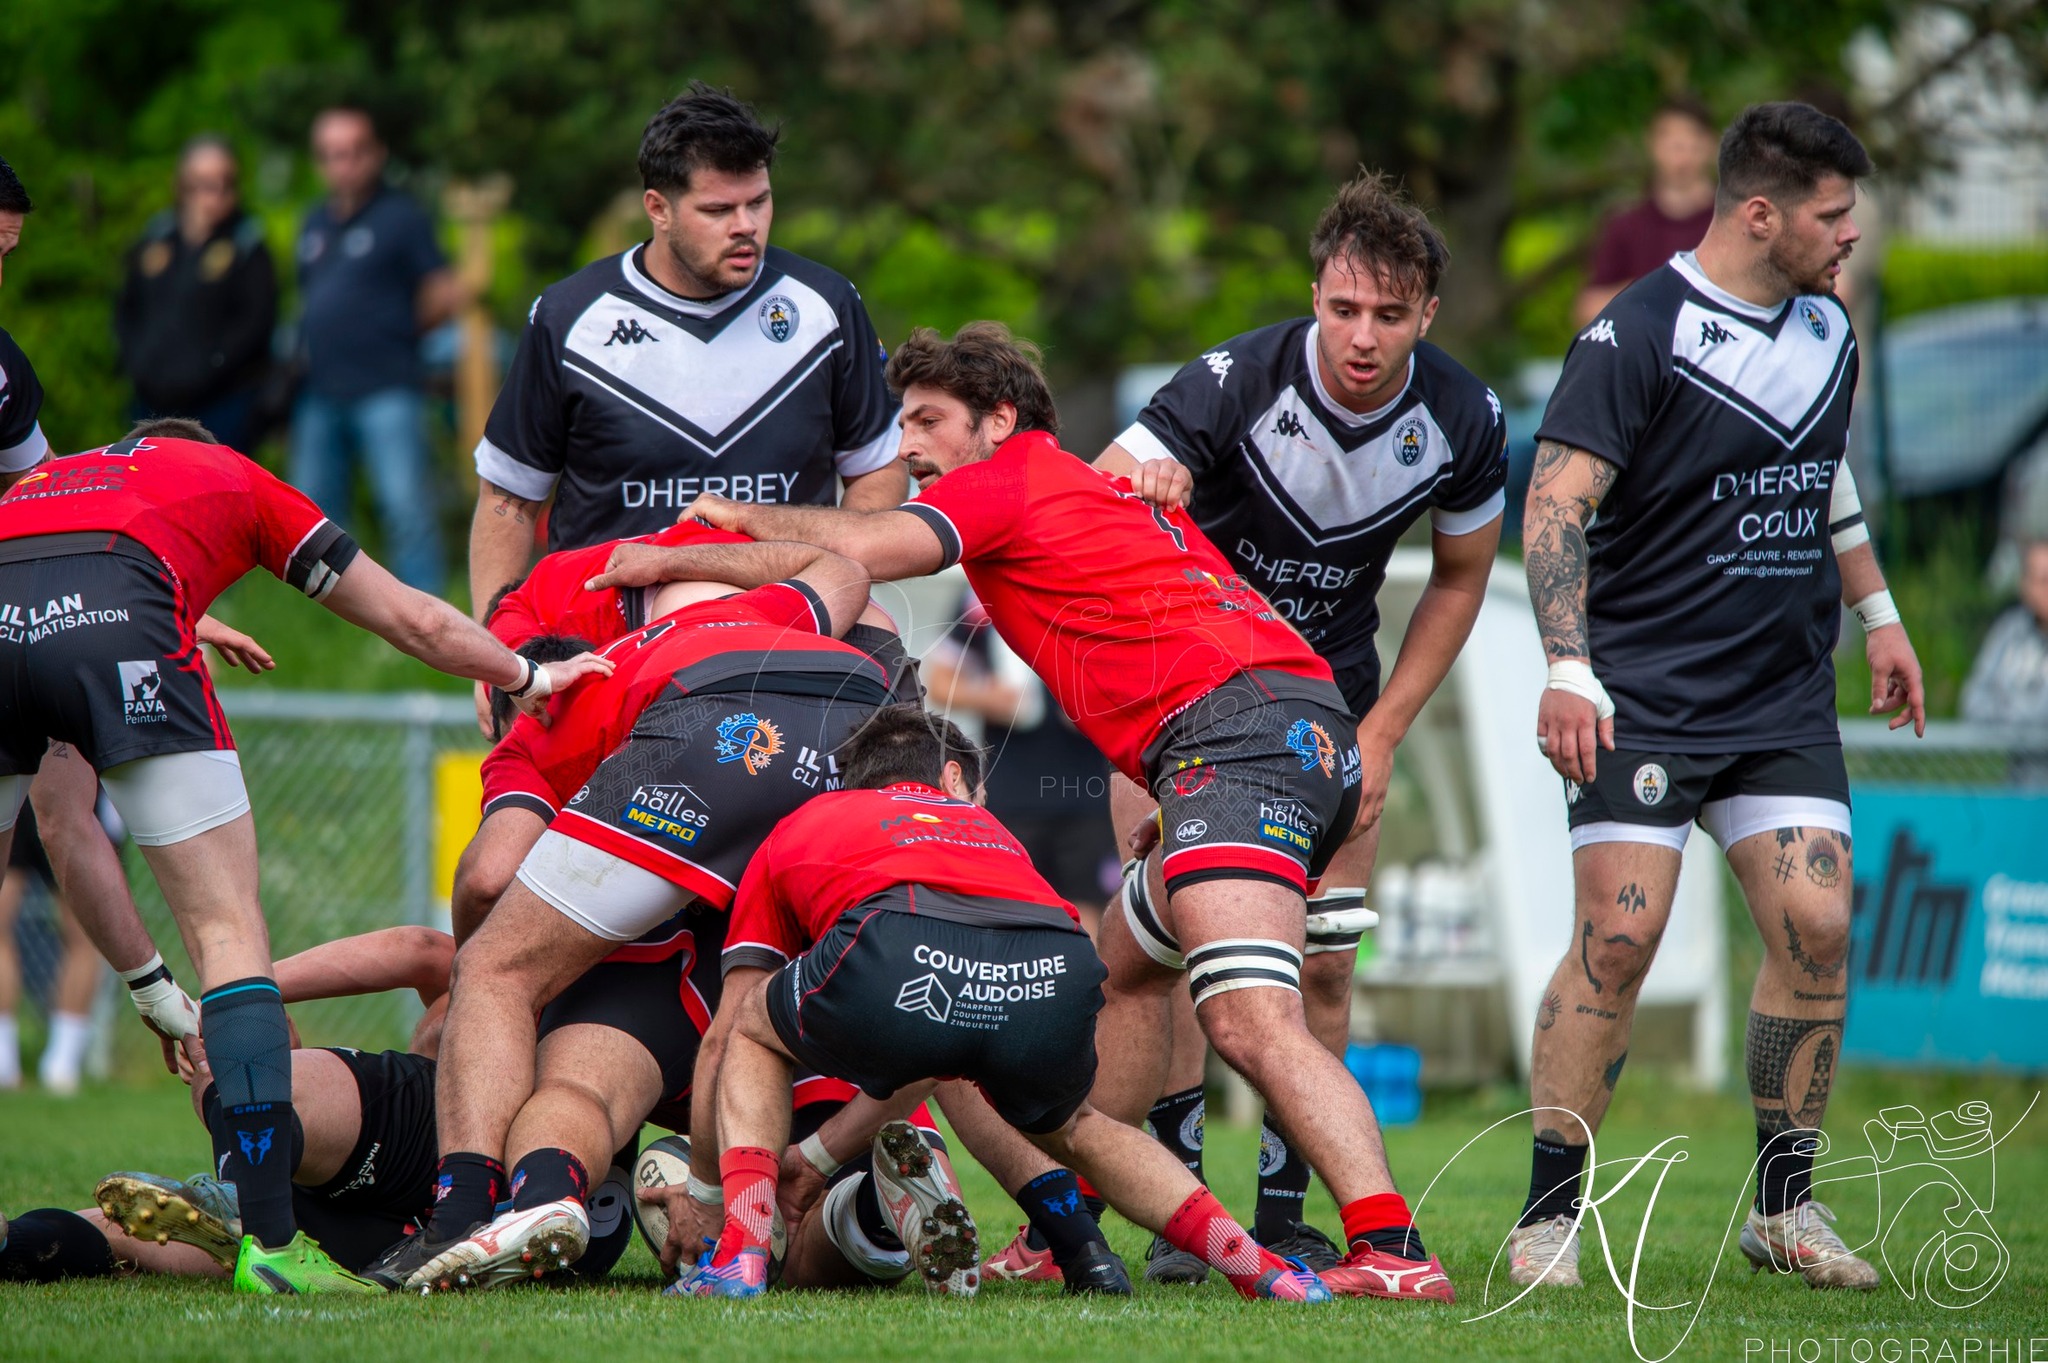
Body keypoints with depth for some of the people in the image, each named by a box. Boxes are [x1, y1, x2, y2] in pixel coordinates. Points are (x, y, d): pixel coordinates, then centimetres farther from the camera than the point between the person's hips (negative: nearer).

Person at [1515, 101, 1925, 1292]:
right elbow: (1559, 500, -16)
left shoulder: (1828, 333, 11)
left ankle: (1785, 1206, 8)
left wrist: (1878, 615, 27)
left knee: (1816, 927, -5)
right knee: (1620, 937, -12)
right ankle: (1549, 1216, -3)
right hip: (1645, 698, -6)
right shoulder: (1638, 333, -12)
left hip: (1786, 700, 6)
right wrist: (1568, 669, -24)